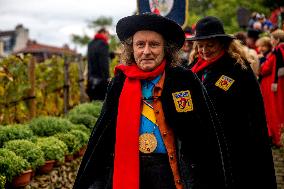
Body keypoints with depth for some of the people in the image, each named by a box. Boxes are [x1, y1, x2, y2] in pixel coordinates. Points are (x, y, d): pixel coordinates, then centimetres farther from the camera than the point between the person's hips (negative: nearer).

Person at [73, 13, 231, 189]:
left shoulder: (185, 80, -6)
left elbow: (208, 135, -5)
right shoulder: (121, 82, 2)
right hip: (128, 171, 3)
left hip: (172, 173, -2)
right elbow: (103, 134, 7)